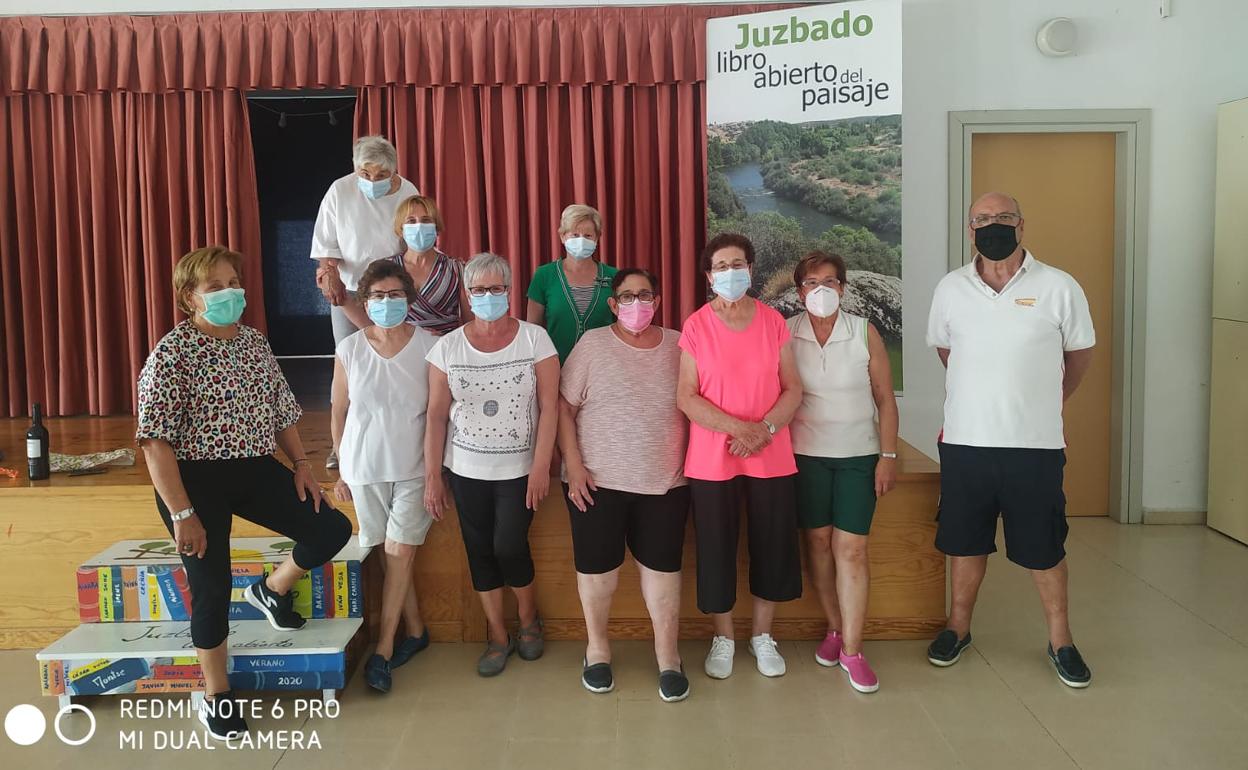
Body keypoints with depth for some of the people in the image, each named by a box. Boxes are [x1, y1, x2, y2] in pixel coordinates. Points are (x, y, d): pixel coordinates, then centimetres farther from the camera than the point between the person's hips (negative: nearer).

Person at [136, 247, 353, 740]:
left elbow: (282, 409, 15)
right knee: (212, 586, 0)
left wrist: (300, 465, 7)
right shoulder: (171, 354, -14)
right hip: (196, 479, -6)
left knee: (332, 530, 0)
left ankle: (271, 590, 30)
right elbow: (155, 440, -17)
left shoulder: (255, 342, 5)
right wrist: (181, 513, -20)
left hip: (255, 470, 6)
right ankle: (217, 699, 21)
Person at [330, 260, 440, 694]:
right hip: (365, 468, 2)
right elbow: (338, 413, 7)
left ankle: (384, 649, 4)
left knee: (400, 552, -5)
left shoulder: (429, 347, -6)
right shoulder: (349, 350, -1)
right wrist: (342, 469, 8)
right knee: (391, 556, 9)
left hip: (414, 467, -2)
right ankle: (415, 631, 25)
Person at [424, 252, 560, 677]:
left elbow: (549, 406, -8)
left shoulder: (534, 339, -6)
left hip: (519, 467, -2)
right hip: (466, 469, 3)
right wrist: (432, 476, -1)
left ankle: (529, 618, 24)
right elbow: (436, 414, 1)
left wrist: (541, 466, -13)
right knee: (480, 550, 8)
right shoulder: (447, 346, 0)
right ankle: (498, 637, 25)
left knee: (509, 547, -6)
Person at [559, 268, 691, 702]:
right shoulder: (592, 344, -2)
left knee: (663, 566, 6)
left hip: (666, 484, 2)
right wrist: (574, 466, -9)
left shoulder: (678, 345, 5)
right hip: (599, 481, -1)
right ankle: (597, 648, 28)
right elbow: (564, 407, -3)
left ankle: (667, 656, 21)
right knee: (597, 566, 8)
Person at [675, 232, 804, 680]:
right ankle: (723, 639, 25)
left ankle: (762, 636, 28)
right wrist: (738, 428, -17)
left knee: (772, 547, 8)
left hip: (771, 457, 2)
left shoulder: (773, 322, 3)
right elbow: (686, 397, -7)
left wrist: (764, 429, -15)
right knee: (716, 550, 6)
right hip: (712, 459, -2)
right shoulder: (696, 326, -3)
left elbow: (793, 388, 2)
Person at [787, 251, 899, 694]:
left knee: (852, 548, -3)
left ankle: (852, 650, 4)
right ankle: (835, 629, 25)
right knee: (819, 542, 8)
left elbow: (885, 399, 1)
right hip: (805, 454, 1)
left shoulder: (864, 333, -2)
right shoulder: (785, 334, -1)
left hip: (858, 455, -1)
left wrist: (888, 455, -3)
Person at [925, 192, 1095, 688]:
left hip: (1035, 445, -1)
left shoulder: (1058, 288, -6)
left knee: (1044, 549, 10)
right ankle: (958, 628, 31)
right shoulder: (951, 289, 1)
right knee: (965, 543, 14)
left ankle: (1060, 641, 27)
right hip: (965, 442, 2)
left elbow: (1079, 355, 8)